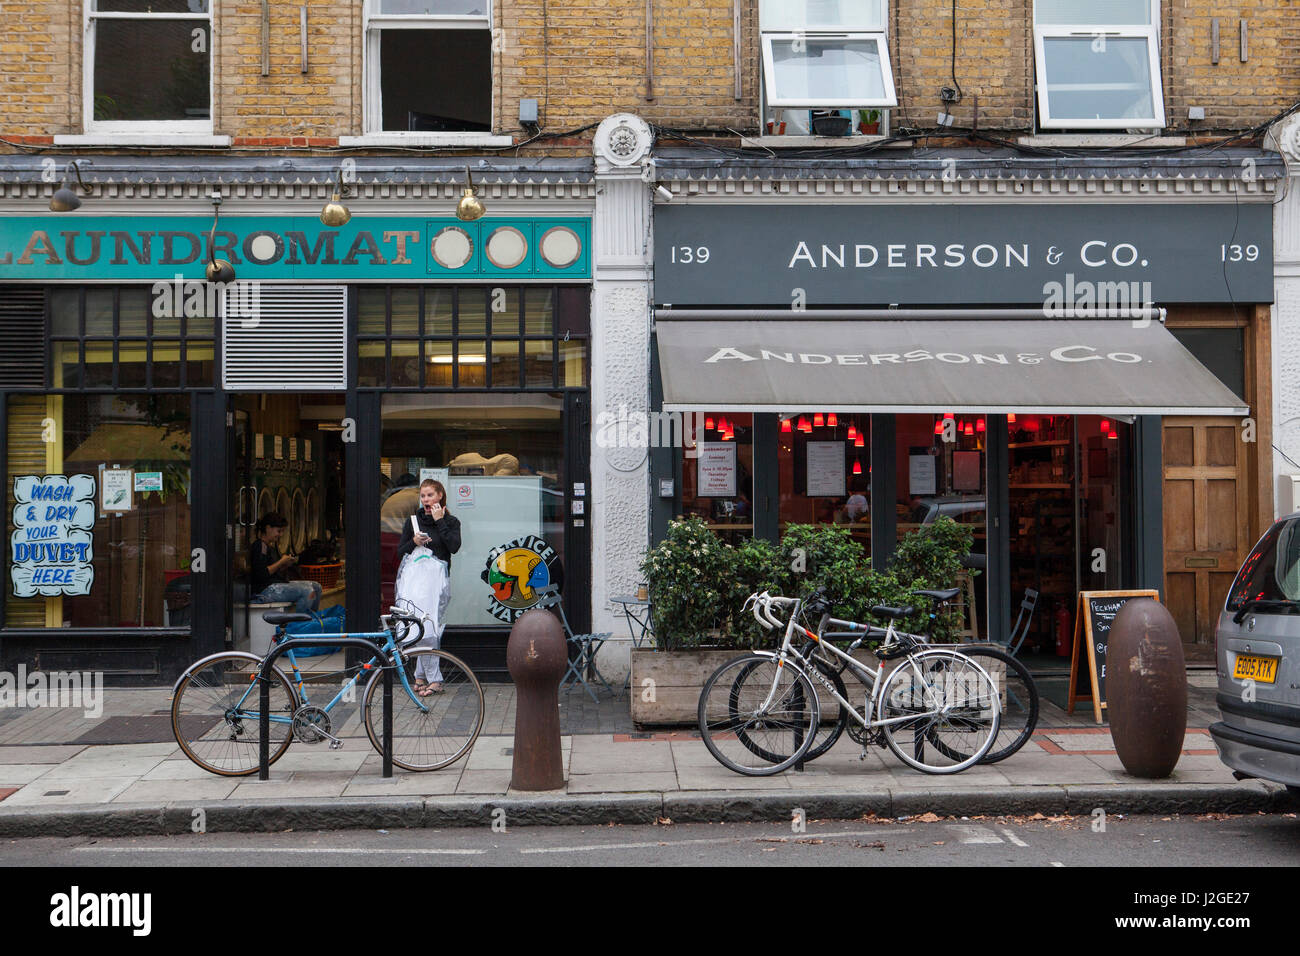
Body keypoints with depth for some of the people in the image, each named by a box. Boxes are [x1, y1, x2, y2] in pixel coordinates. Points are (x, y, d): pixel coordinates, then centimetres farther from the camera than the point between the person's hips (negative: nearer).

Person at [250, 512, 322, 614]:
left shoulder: (271, 546, 17)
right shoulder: (260, 546, -13)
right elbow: (261, 574, -21)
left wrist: (285, 564, 3)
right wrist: (281, 562, -13)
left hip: (279, 583, 10)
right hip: (265, 589, -10)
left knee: (316, 586, 8)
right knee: (308, 592, -25)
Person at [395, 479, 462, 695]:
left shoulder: (450, 521, 9)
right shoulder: (412, 521, 17)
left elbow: (454, 547, -9)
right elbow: (400, 552, 15)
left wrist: (440, 521, -7)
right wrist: (413, 542, -5)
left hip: (436, 577, -3)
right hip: (412, 575, 3)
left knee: (427, 626, -13)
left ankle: (421, 674, -2)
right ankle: (433, 677, 2)